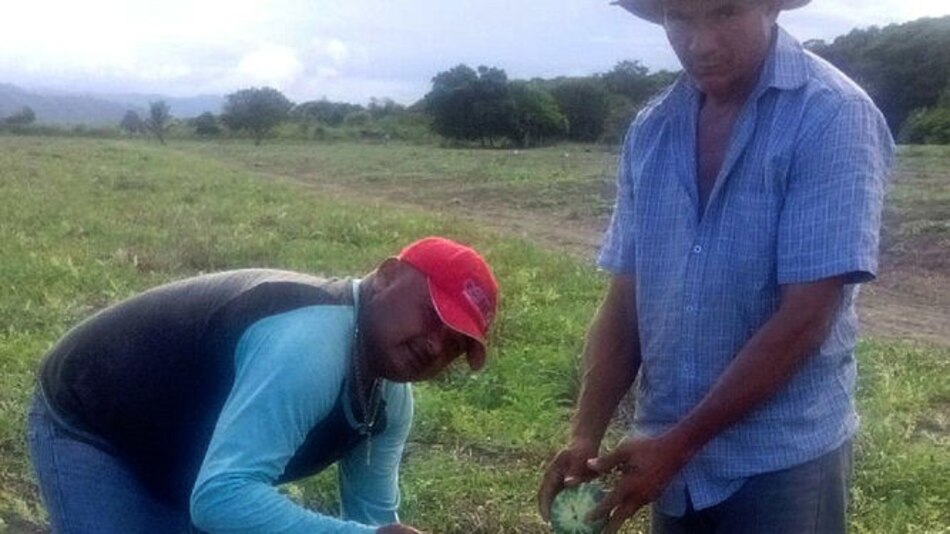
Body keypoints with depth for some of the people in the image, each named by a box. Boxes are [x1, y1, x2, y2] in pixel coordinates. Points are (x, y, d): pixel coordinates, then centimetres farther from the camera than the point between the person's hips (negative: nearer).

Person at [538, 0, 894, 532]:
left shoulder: (833, 116, -14)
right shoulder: (652, 130, 2)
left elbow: (805, 319, -19)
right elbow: (625, 300, 3)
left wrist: (676, 443, -17)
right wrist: (586, 434, -8)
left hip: (782, 461, -5)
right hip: (672, 459, 5)